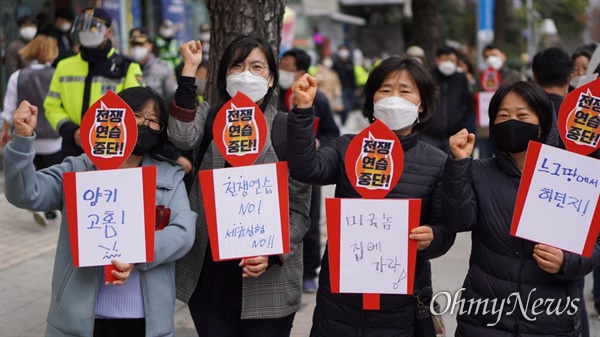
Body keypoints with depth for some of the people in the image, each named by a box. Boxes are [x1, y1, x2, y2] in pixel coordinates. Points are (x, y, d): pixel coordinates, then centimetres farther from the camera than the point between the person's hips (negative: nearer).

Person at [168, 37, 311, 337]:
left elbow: (298, 210, -3)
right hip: (209, 277, 2)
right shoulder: (208, 118, 6)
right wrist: (190, 68, -17)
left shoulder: (289, 130, 0)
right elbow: (182, 136, -18)